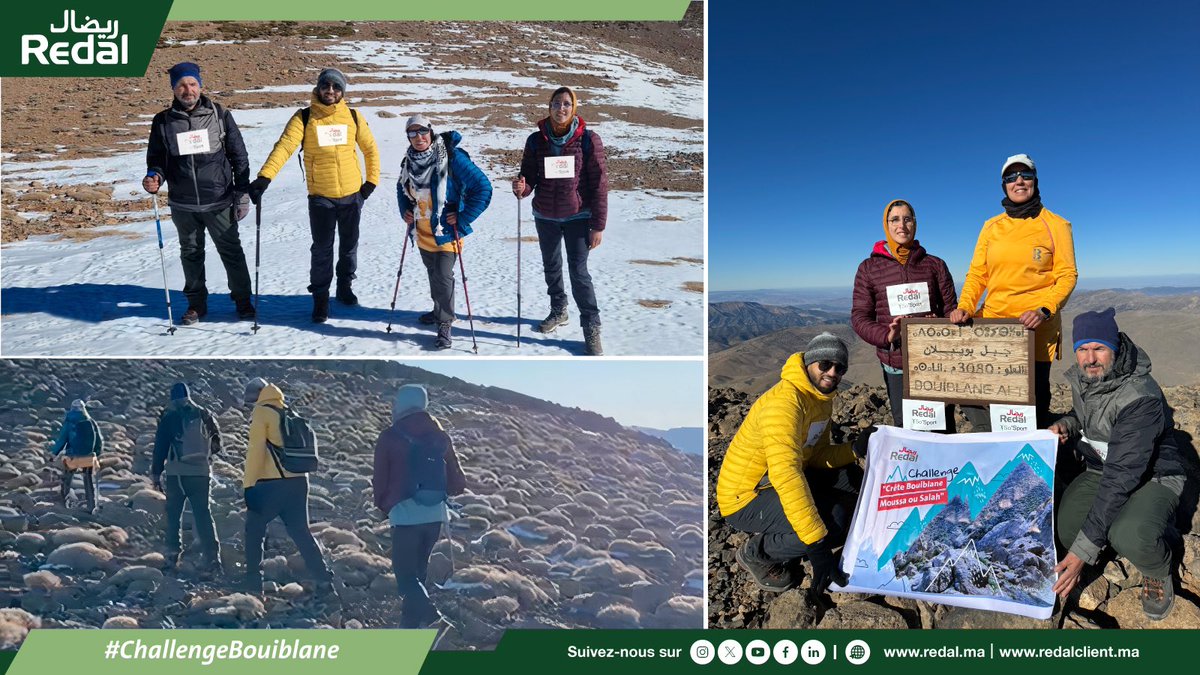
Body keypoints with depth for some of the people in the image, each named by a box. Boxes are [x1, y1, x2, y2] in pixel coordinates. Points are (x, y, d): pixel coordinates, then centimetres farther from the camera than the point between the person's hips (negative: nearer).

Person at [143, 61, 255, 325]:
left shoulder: (219, 115, -2)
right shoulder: (163, 121, 2)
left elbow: (239, 156, 1)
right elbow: (156, 158, 11)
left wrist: (242, 194, -2)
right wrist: (154, 177, -12)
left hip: (219, 201, -2)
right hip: (183, 205, 2)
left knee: (231, 251, 6)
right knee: (191, 254, 14)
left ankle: (243, 300, 20)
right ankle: (196, 303, 27)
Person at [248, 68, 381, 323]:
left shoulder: (353, 117, 2)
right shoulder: (304, 118, -5)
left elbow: (371, 149, 12)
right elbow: (284, 147, -16)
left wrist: (372, 180, 6)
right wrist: (264, 177, -28)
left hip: (352, 194, 2)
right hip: (320, 196, -2)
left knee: (349, 244, 16)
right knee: (322, 249, 0)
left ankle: (345, 286, 35)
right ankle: (320, 297, 14)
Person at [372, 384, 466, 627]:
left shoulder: (390, 437, -6)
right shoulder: (441, 436, 6)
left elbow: (380, 479, 2)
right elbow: (457, 482, 9)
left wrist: (383, 505, 21)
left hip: (405, 515, -5)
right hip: (436, 514, 5)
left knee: (405, 574, 2)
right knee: (418, 570, 20)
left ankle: (432, 620, -17)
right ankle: (410, 623, 27)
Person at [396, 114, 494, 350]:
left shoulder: (452, 157, -20)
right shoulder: (409, 160, 0)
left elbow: (483, 187, -19)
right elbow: (402, 187, 22)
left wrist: (463, 218, -19)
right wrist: (404, 210, 5)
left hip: (446, 232, -6)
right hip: (423, 233, 6)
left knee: (443, 277, -10)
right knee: (433, 273, 21)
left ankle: (444, 324, 5)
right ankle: (439, 310, 41)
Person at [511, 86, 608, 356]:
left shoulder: (588, 139, -10)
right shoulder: (536, 140, -2)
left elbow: (599, 183, -9)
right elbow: (530, 177, 4)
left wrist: (598, 225, -11)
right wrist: (521, 188, -21)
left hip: (577, 217, -4)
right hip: (545, 216, 4)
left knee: (578, 271, -8)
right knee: (551, 267, 17)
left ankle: (592, 328, 2)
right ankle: (558, 311, 38)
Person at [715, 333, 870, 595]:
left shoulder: (821, 399, 6)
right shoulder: (785, 402, -27)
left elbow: (818, 455, 8)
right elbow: (786, 475, -37)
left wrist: (854, 450, -12)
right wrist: (817, 545, -38)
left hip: (773, 481, 10)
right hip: (744, 499, -10)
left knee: (851, 478, 5)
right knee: (833, 521, -26)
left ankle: (784, 540, 7)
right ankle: (757, 552, -3)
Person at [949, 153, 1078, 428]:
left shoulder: (1055, 225, 3)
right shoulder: (991, 227, 12)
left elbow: (1067, 276, -2)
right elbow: (977, 274, 10)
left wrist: (1044, 311, -19)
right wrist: (965, 306, -8)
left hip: (1036, 328, -3)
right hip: (991, 322, 3)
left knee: (1033, 398, 1)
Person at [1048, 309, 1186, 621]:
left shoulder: (1141, 398, -30)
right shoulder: (1080, 377, -7)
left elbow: (1121, 478, -35)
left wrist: (1084, 550, -38)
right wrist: (1068, 424, -9)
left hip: (1152, 476, -6)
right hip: (1101, 469, 6)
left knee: (1130, 537, -37)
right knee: (1065, 532, -22)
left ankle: (1158, 572, 0)